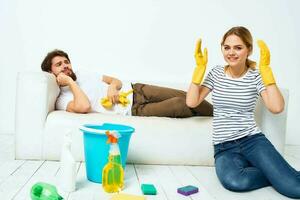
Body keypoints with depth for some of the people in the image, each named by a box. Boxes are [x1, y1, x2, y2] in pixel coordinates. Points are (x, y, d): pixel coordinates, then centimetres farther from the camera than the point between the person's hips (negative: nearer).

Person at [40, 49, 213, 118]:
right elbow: (84, 107, -28)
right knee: (180, 104, -17)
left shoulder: (84, 75, 16)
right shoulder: (63, 99, -4)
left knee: (186, 96, -6)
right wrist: (70, 82, -16)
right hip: (133, 110, -6)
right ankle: (214, 117, 6)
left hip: (134, 90, 7)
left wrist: (112, 87, -8)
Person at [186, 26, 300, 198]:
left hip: (253, 140, -2)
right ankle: (276, 175, -6)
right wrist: (200, 67, -6)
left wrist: (265, 68, -15)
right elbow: (192, 102, -3)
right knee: (233, 181, -33)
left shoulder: (256, 76, 0)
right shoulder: (216, 74, 7)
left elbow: (277, 108, -16)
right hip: (224, 147, 2)